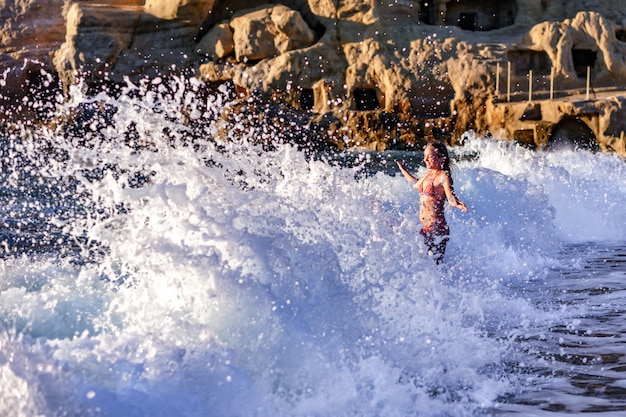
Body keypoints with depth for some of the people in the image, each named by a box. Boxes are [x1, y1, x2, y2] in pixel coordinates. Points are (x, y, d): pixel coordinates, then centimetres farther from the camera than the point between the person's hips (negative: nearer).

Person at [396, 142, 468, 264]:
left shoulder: (443, 176, -11)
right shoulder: (429, 174, 13)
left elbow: (451, 198, -21)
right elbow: (416, 184, 34)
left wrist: (458, 204, -44)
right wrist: (403, 170, 47)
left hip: (436, 227, -8)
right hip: (425, 228, 8)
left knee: (436, 262, -9)